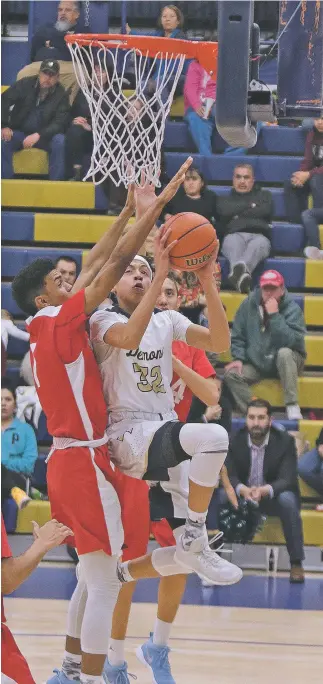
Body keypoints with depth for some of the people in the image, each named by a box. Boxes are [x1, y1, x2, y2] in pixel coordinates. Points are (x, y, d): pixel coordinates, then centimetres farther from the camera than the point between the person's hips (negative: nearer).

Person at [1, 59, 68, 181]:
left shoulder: (61, 95, -6)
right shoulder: (25, 85, -4)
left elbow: (59, 123, -13)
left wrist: (38, 135, -28)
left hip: (44, 136, 0)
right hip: (19, 132, 0)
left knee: (59, 141, -30)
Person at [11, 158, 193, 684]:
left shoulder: (47, 330, 11)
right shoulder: (59, 323, -13)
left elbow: (95, 265, 17)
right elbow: (115, 263, -16)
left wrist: (128, 213, 17)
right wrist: (157, 205, -13)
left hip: (69, 459, 10)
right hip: (84, 463, -10)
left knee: (94, 575, 19)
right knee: (105, 582, -10)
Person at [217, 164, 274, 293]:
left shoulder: (264, 195, 33)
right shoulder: (225, 199, 33)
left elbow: (265, 211, 8)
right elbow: (225, 212, 7)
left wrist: (239, 214, 9)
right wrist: (250, 205, 13)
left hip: (259, 235, -1)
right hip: (234, 234, 1)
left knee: (259, 243, -41)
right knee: (233, 242, -40)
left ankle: (237, 272, -74)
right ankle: (239, 270, -76)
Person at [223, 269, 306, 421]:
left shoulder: (292, 309, -12)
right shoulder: (249, 306, -2)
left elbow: (291, 341, -27)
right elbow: (237, 337, 6)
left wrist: (274, 315, -28)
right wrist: (238, 358, -10)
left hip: (286, 363, -3)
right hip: (256, 363, 3)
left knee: (284, 353, -37)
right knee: (231, 374, -21)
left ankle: (292, 407, -34)